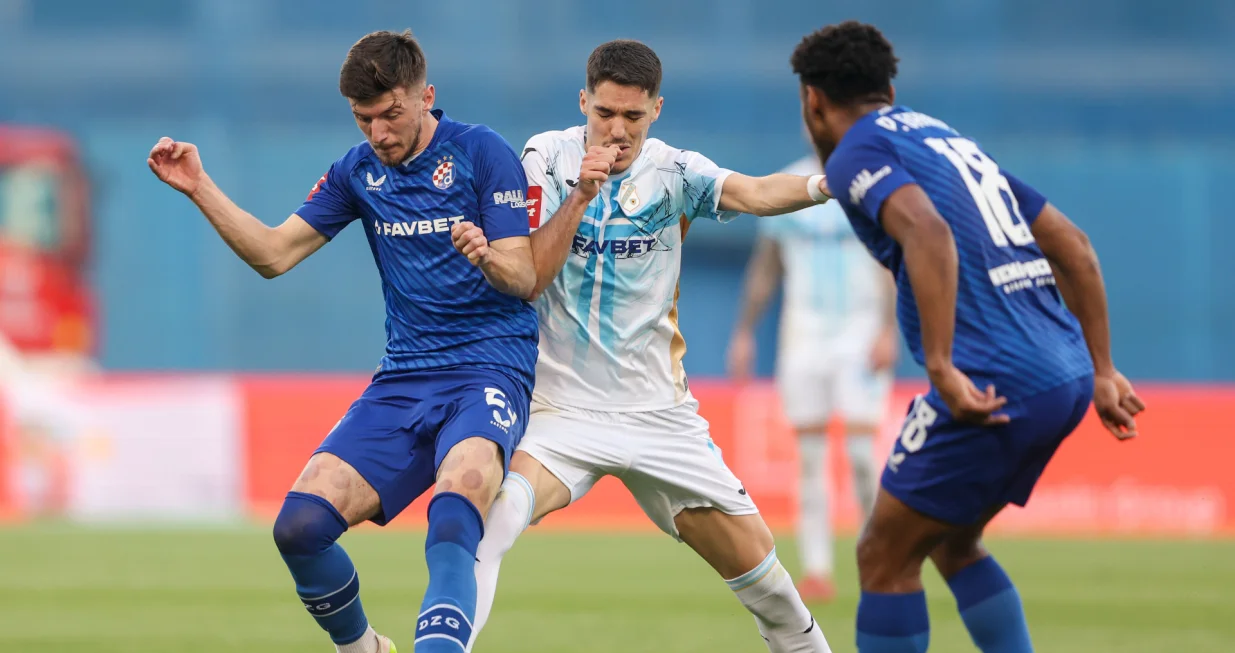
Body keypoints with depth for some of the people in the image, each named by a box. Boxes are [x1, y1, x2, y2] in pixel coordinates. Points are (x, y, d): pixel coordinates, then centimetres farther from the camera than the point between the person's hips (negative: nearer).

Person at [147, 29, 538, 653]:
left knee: (461, 489, -38)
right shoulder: (358, 171, 12)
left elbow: (525, 277, -8)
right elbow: (274, 253, 14)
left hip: (492, 366, -5)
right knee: (300, 525, -13)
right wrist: (199, 188, 2)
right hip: (404, 379, 5)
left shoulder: (483, 153, -4)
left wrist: (488, 257, -32)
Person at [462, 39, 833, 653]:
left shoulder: (672, 172, -2)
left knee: (754, 561, 4)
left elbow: (754, 193, -22)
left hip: (658, 414, 1)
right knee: (493, 517, -29)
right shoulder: (548, 158, -2)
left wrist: (823, 184, -42)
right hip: (561, 411, -1)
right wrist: (582, 195, -20)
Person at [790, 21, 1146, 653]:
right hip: (1064, 376, 8)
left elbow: (927, 232, -22)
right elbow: (1072, 244, 24)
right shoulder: (953, 141, 25)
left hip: (994, 388, -8)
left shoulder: (855, 154, -1)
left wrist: (941, 367, -26)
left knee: (884, 556, 4)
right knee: (951, 543, 23)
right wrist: (1101, 371, 25)